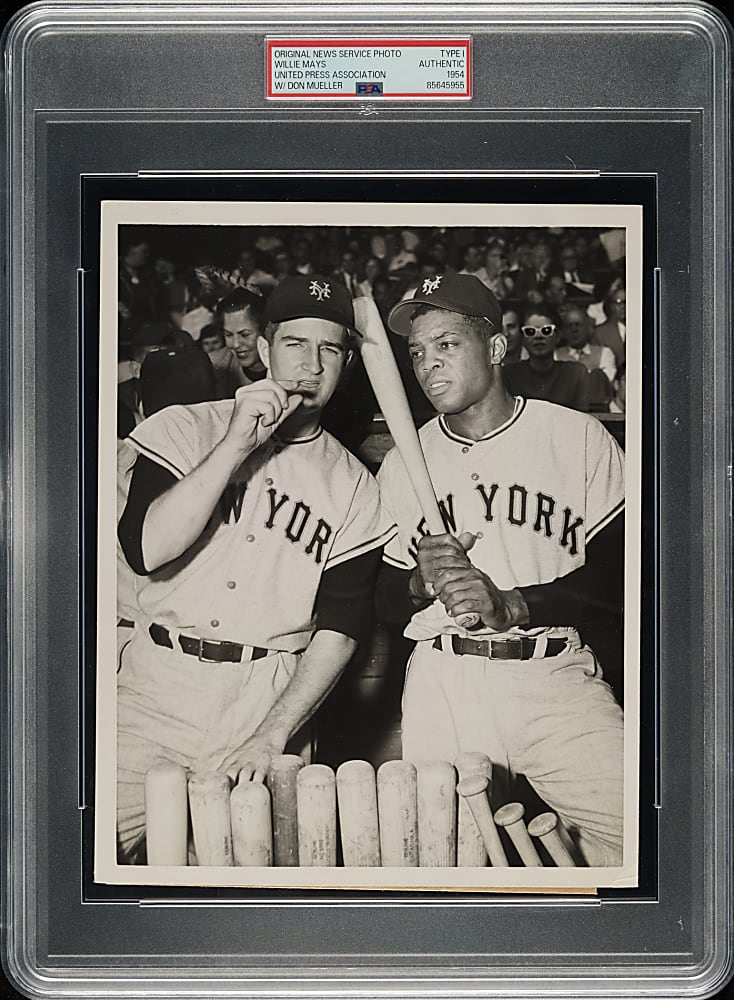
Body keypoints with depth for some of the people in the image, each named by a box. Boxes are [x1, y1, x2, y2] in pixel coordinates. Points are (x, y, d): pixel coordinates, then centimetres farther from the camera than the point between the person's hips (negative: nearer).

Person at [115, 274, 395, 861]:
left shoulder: (353, 487, 6)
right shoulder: (186, 429, 4)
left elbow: (341, 627, 1)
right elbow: (145, 550, -12)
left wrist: (273, 734, -11)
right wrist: (238, 444, -15)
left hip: (272, 700, 1)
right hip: (155, 690, -1)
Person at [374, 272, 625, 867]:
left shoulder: (578, 437, 2)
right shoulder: (402, 465, 12)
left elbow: (619, 577, -4)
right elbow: (386, 606, 13)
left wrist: (511, 605, -18)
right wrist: (423, 583, -10)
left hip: (558, 680, -2)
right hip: (441, 681, 2)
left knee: (624, 831, -15)